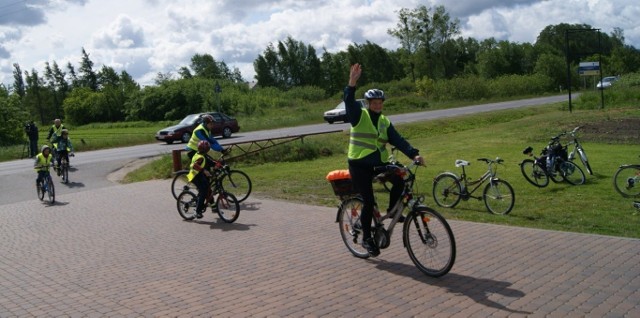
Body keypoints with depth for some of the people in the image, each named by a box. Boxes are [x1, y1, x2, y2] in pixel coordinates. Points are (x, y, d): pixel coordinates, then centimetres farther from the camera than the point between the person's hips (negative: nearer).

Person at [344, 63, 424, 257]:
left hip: (378, 163, 4)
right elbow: (349, 102, -22)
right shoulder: (359, 116, -3)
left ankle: (392, 211, 5)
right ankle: (367, 238, 11)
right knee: (369, 202, -7)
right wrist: (352, 83, -38)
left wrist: (414, 154, -14)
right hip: (359, 165, -4)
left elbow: (398, 140, 0)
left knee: (399, 179, -20)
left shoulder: (385, 122, 9)